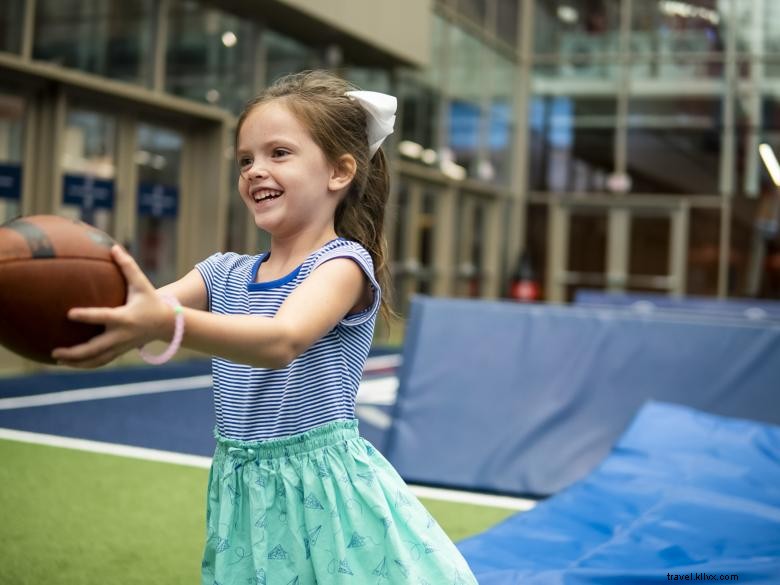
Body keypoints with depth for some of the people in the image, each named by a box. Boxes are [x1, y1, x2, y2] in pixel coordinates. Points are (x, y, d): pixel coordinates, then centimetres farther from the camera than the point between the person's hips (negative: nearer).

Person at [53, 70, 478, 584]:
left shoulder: (344, 263, -12)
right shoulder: (227, 273, 7)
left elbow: (283, 340, -31)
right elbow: (141, 310, -7)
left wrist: (166, 322, -47)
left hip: (324, 493, -5)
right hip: (243, 493, 5)